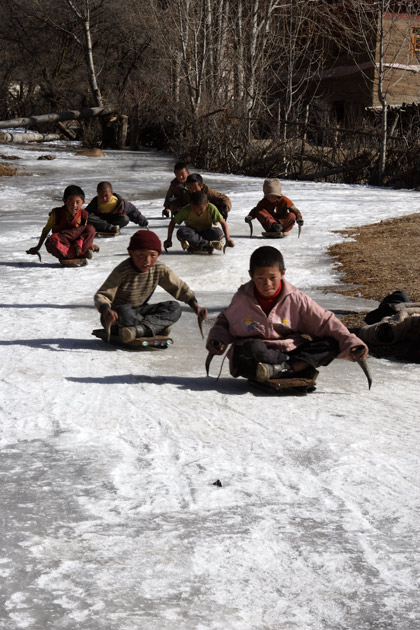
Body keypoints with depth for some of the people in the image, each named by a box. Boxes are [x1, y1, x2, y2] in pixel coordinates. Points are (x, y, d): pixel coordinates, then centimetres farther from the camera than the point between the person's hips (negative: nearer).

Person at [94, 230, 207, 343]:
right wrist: (106, 311, -45)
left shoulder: (159, 269, -8)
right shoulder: (122, 272, -23)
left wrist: (195, 305, -14)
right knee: (124, 311, -41)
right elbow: (101, 295, -22)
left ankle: (138, 330, -33)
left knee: (175, 308, -14)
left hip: (139, 311, 6)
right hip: (116, 317, -6)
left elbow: (179, 287, 1)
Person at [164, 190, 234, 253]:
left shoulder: (211, 208, -22)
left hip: (207, 232, -1)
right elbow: (173, 222, -10)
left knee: (218, 233, -35)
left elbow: (223, 222, -17)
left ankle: (195, 246, -26)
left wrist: (228, 239, -27)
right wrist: (169, 239, -12)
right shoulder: (186, 210, -21)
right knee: (181, 232, -36)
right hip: (192, 233, 1)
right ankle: (209, 244, -31)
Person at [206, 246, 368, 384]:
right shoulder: (242, 300, 0)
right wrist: (216, 339, -4)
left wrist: (350, 343, -14)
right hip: (253, 359, -2)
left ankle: (281, 369, -33)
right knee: (251, 348, -38)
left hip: (288, 351, 2)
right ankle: (299, 366, -27)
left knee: (331, 345, -18)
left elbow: (325, 322, 0)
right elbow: (225, 322, 18)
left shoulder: (295, 299, -1)